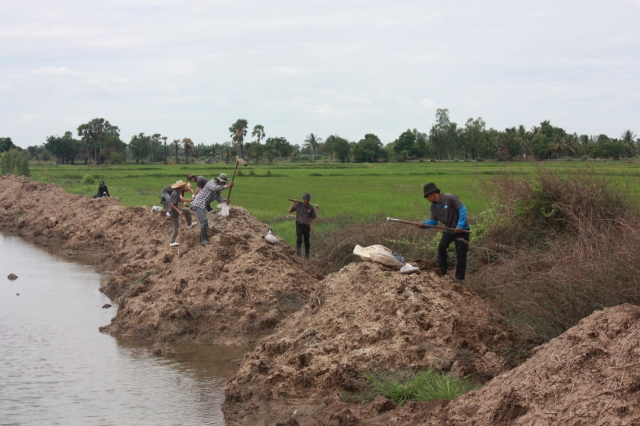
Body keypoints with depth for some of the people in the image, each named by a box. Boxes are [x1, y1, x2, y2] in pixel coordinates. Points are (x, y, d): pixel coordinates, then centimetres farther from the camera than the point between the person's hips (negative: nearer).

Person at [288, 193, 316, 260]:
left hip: (307, 226, 1)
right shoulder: (298, 205, -1)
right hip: (299, 225, -1)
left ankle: (307, 256, 19)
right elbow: (290, 211, 2)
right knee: (299, 239, -16)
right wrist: (293, 203, -9)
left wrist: (312, 227, -3)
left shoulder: (311, 208, 1)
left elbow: (313, 218, 6)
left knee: (307, 242, 7)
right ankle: (299, 255, -17)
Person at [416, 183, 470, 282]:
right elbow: (433, 221, 2)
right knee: (441, 247, 3)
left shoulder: (450, 198, -23)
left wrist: (460, 225, -28)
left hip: (461, 230, -8)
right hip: (449, 230, 8)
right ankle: (442, 271, 16)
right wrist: (423, 224, -18)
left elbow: (462, 209, -22)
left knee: (460, 254, -4)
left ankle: (459, 278, 3)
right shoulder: (434, 206, 1)